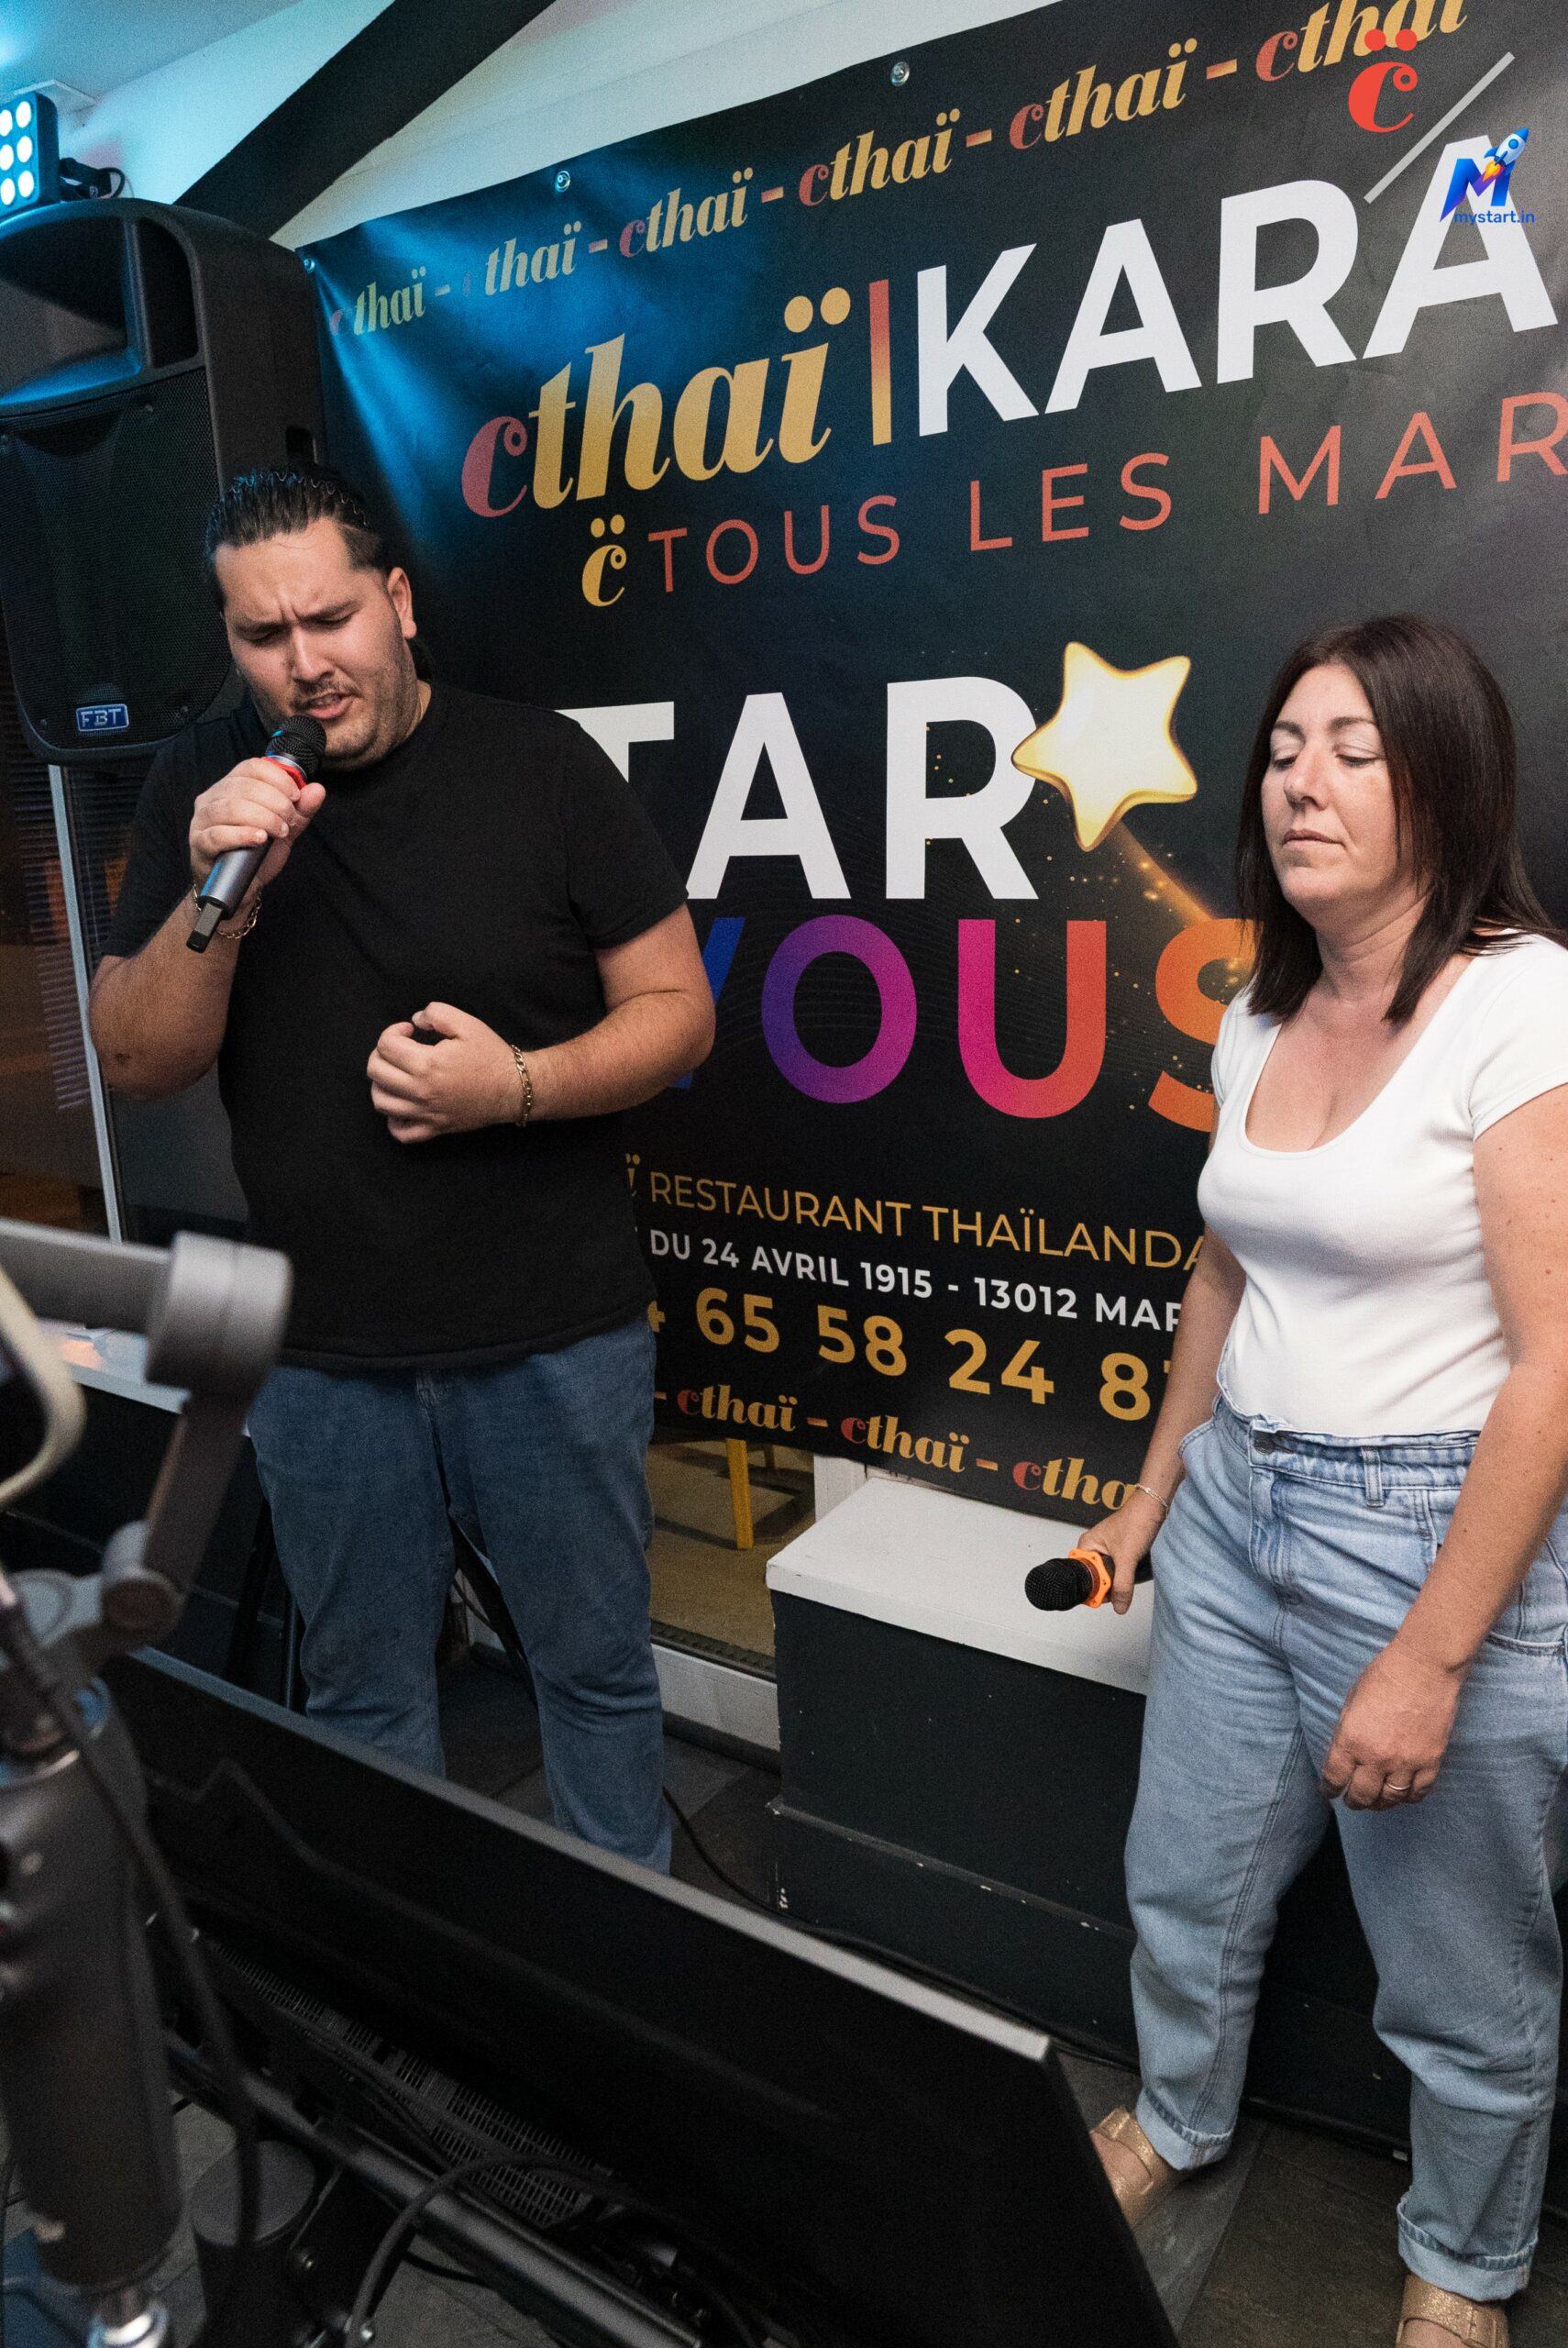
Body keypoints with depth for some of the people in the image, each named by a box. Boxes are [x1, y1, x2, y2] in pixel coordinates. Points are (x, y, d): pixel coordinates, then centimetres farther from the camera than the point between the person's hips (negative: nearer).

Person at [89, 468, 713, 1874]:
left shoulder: (540, 766, -6)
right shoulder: (203, 787, 2)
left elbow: (677, 1011, -5)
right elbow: (136, 1064, -1)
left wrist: (514, 1085, -21)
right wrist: (216, 891, -18)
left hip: (555, 1337, -2)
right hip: (321, 1355, 3)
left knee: (597, 1672, 14)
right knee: (361, 1693, 20)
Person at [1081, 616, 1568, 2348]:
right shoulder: (1260, 1017, 5)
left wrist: (1429, 1657, -18)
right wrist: (1156, 1485, 19)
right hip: (1238, 1509, 7)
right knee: (1186, 1881, 21)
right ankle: (1175, 2122, 52)